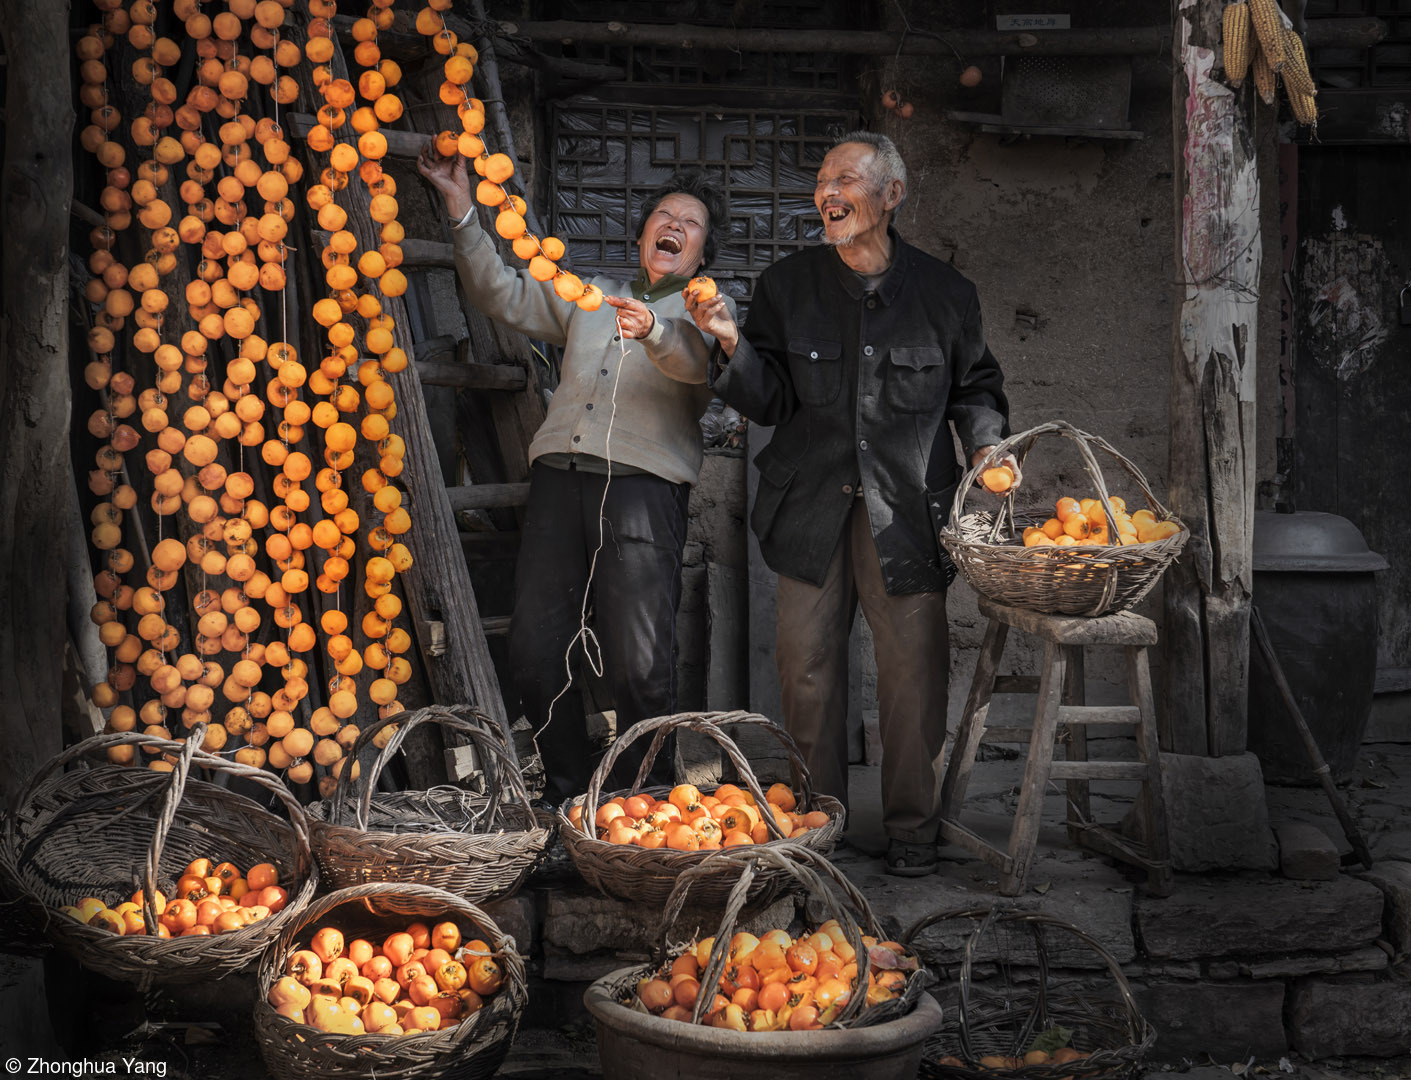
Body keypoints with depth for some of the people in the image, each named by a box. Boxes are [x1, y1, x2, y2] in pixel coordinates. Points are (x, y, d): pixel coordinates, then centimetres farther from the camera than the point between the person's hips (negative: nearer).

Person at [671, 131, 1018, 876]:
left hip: (907, 511, -1)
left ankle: (912, 828, 15)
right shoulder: (787, 286, 4)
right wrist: (732, 346, -14)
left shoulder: (943, 292, 3)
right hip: (811, 508, 2)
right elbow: (770, 402, 2)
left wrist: (987, 445, -4)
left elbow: (974, 388, 14)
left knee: (913, 671, -1)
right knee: (807, 669, 6)